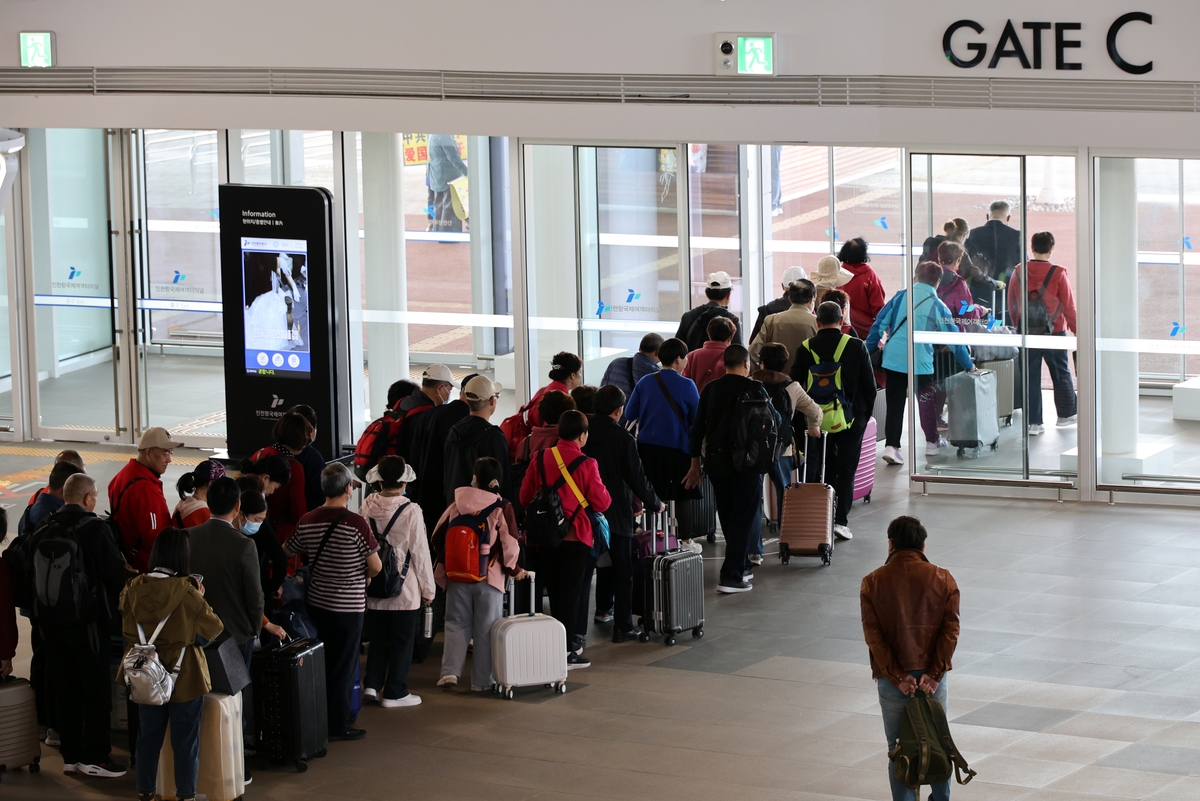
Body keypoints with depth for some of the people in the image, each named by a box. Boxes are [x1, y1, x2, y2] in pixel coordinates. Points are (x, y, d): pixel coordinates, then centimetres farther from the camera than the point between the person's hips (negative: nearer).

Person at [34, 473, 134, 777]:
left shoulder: (42, 532, 5)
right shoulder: (95, 529, -13)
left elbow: (31, 579, 10)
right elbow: (117, 574, -15)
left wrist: (41, 617, 17)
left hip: (52, 623, 6)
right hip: (88, 622, -6)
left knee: (64, 692, 12)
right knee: (96, 690, 2)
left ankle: (70, 755, 16)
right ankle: (94, 756, 3)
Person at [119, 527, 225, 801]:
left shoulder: (134, 589, -6)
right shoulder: (187, 592, -20)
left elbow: (128, 631, 6)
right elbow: (214, 629, -8)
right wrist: (200, 600, 4)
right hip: (183, 676, -5)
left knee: (149, 736, 16)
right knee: (186, 741, 7)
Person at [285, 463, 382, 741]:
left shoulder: (307, 522, -3)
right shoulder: (356, 524, -19)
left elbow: (287, 552, 10)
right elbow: (376, 566, -13)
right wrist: (361, 576, 8)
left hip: (316, 602, 5)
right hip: (348, 606, -5)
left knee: (321, 664, 18)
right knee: (344, 666, 5)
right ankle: (338, 726, 10)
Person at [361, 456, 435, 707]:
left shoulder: (367, 507, -6)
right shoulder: (411, 511, -16)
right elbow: (420, 552, -11)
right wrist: (428, 588, -1)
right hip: (405, 590, -4)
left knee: (377, 637, 18)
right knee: (402, 640, 7)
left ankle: (372, 684, 15)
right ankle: (394, 693, 12)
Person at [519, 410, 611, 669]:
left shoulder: (540, 458, -2)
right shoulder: (586, 464, -13)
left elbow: (525, 497, 5)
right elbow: (601, 502, -10)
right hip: (575, 538, -4)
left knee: (554, 591, 15)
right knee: (571, 592, 2)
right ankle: (566, 652, 2)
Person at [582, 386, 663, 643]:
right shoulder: (623, 438, -12)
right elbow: (637, 478, -8)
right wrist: (655, 504, 8)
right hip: (617, 514, -3)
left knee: (583, 573, 5)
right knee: (623, 573, 11)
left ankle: (577, 630, -1)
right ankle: (622, 627, 12)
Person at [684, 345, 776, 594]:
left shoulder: (710, 390, 3)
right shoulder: (755, 389, -9)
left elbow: (697, 427, 5)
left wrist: (695, 463, 12)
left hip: (716, 461, 5)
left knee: (727, 517, 18)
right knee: (745, 517, 0)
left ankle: (740, 566, 30)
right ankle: (731, 576, -7)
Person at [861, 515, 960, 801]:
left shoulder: (873, 583, -3)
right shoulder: (943, 579, -2)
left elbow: (873, 635, -9)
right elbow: (950, 630, -9)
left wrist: (898, 677, -10)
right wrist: (933, 674, -12)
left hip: (893, 679, -1)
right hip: (933, 675, 1)